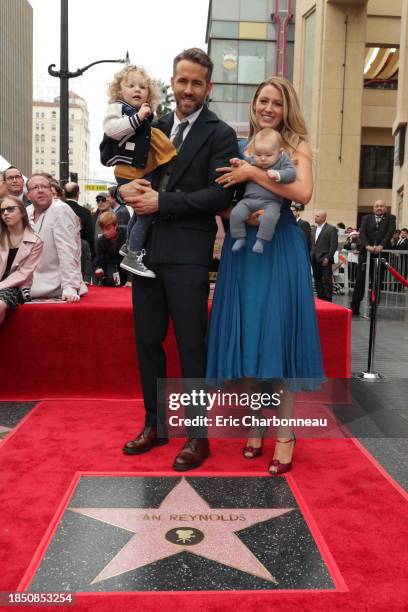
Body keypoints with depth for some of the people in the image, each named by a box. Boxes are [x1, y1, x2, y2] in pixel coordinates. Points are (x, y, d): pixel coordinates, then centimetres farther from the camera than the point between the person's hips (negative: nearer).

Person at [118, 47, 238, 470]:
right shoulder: (155, 127, 16)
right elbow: (128, 170, 20)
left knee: (191, 346, 1)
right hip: (146, 248, 6)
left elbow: (220, 195, -11)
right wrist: (128, 188, -4)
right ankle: (154, 424, 27)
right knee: (147, 341, 12)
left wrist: (162, 202, -13)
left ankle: (198, 434, 14)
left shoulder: (219, 134, -1)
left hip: (187, 253, -6)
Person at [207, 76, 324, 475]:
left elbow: (303, 193, -14)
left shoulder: (297, 147, 4)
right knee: (246, 335, 5)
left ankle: (284, 434, 8)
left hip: (280, 249, -3)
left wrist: (253, 173, -16)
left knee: (278, 334, -2)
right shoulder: (238, 149, 11)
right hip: (241, 248, 3)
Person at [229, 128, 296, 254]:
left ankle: (261, 240, -15)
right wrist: (239, 164, 5)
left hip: (271, 202, -3)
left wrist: (278, 175, -26)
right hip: (249, 199, 3)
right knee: (236, 214, -19)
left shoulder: (282, 161, 4)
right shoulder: (252, 162, 13)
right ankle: (240, 238, 0)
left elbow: (291, 173, -10)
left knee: (269, 217, -33)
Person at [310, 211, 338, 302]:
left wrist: (327, 258, -15)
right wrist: (310, 256, 8)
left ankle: (327, 300, 1)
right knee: (317, 281, 9)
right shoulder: (313, 229, 17)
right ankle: (320, 298, 15)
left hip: (325, 260, -6)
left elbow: (334, 245, -10)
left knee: (327, 281, -4)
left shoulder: (331, 229, -4)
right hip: (315, 260, 7)